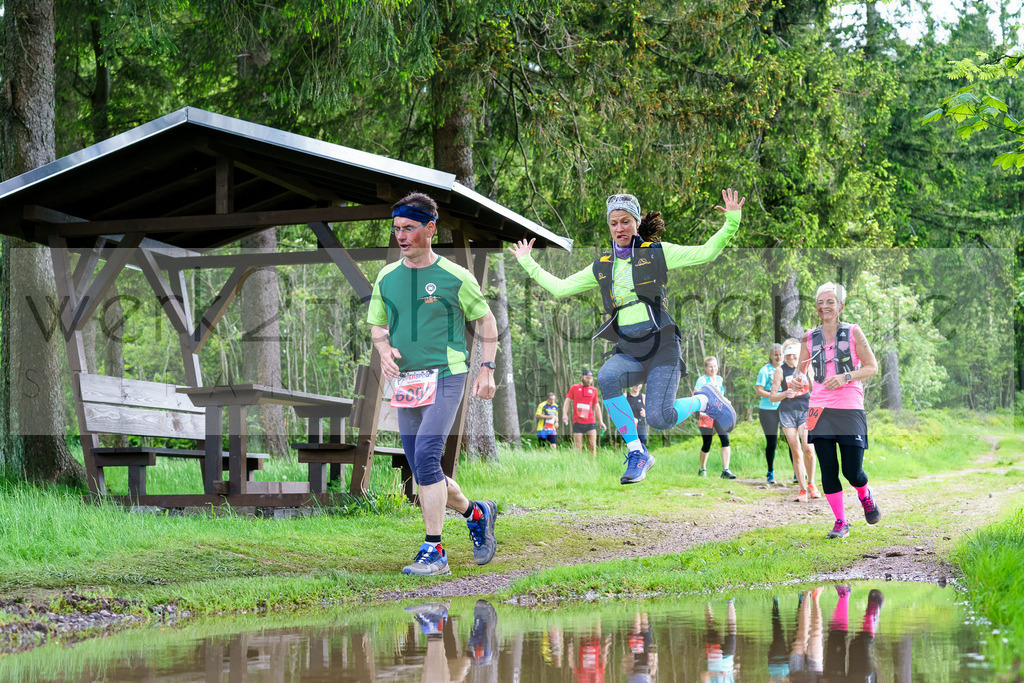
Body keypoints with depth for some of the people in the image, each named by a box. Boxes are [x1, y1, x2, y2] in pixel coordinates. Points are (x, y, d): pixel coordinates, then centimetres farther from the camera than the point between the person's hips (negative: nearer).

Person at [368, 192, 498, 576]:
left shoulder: (454, 277, -3)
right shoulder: (387, 278, 10)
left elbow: (485, 320, 8)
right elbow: (377, 326, 19)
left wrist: (487, 368, -1)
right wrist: (384, 350, -3)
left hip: (446, 375, -5)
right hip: (406, 382, 6)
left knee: (426, 455, -21)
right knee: (425, 473, 7)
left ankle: (434, 551, -17)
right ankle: (476, 514, 34)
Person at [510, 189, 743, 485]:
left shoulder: (656, 253, 5)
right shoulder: (602, 267, 15)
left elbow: (705, 252, 0)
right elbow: (561, 288, 22)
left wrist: (732, 222, -11)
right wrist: (528, 263, 22)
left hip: (661, 344, -3)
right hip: (628, 350, 3)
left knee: (659, 419, -19)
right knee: (607, 377, -32)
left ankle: (704, 400, 18)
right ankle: (636, 454, -17)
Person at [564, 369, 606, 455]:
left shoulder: (594, 390, 12)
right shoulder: (574, 388, 7)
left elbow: (596, 406, 16)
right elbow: (567, 401, 5)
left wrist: (601, 422, 11)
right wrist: (564, 414, -10)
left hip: (590, 422, 2)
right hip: (577, 422, -2)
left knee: (593, 446, -6)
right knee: (578, 447, -4)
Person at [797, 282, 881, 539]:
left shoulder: (853, 332, 1)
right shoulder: (810, 338, 9)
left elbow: (872, 367, 1)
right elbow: (801, 371, 17)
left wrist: (845, 377, -14)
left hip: (849, 409, -2)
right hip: (820, 409, 3)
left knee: (852, 471, -5)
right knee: (828, 470, -1)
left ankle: (865, 497, 29)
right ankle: (840, 522, 12)